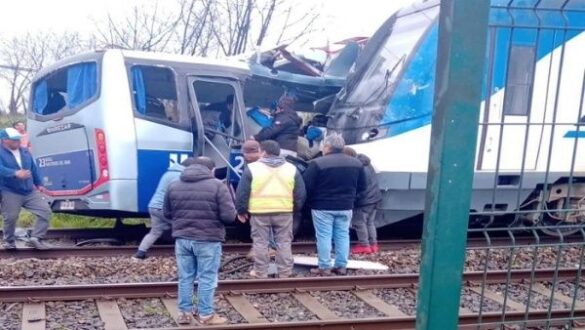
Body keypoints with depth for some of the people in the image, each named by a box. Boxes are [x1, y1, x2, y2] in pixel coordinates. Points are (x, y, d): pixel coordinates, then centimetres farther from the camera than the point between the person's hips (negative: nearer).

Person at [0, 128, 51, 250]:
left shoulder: (25, 152, 13)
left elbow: (34, 168, 21)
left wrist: (39, 184, 22)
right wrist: (16, 173, -41)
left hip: (30, 192, 5)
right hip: (10, 193, -5)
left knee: (45, 211, -5)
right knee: (10, 218, 0)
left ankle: (36, 238, -1)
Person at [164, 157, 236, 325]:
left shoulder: (174, 186, 5)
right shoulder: (217, 185, -9)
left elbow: (167, 213, 13)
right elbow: (229, 216, -13)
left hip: (182, 239, 4)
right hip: (208, 240, -4)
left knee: (185, 277, 14)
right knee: (207, 278, 6)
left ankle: (184, 313, 22)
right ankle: (205, 315, 14)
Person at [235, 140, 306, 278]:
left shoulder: (252, 168, -2)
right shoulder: (291, 168, 6)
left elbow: (242, 192, -1)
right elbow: (300, 194, 9)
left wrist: (241, 210, 10)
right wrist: (296, 208, 21)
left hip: (259, 212, -2)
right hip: (284, 212, 2)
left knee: (260, 242, 9)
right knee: (284, 242, 11)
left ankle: (260, 272, 14)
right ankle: (285, 272, 14)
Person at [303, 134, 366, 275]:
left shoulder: (317, 163, -14)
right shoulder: (356, 163, 4)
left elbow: (306, 186, -11)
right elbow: (361, 186, 11)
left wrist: (310, 200, 7)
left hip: (322, 207, -4)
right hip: (345, 207, 5)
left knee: (324, 237, 3)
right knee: (343, 236, 12)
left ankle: (324, 267, 7)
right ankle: (341, 266, 17)